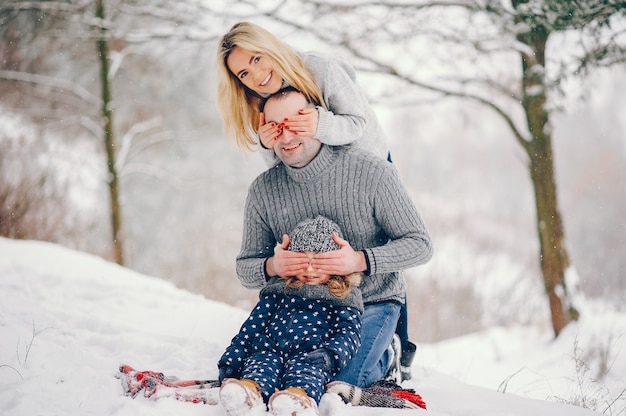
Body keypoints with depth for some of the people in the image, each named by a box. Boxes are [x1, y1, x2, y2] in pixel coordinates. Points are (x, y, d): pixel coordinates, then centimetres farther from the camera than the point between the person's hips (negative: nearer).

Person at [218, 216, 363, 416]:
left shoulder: (343, 297, 15)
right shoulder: (279, 290, 24)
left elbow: (349, 332, 3)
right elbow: (254, 324, 24)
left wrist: (328, 354, -19)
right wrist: (231, 358, 15)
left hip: (310, 354, -3)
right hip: (269, 349, 3)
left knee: (305, 369, -37)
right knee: (263, 362, -32)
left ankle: (300, 397, -70)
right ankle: (251, 389, -65)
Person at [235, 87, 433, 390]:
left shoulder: (372, 172, -14)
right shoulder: (262, 191, -4)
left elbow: (420, 245, -12)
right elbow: (245, 268, 3)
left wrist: (361, 260, -28)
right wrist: (271, 266, -22)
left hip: (371, 303, -4)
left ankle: (379, 360, 14)